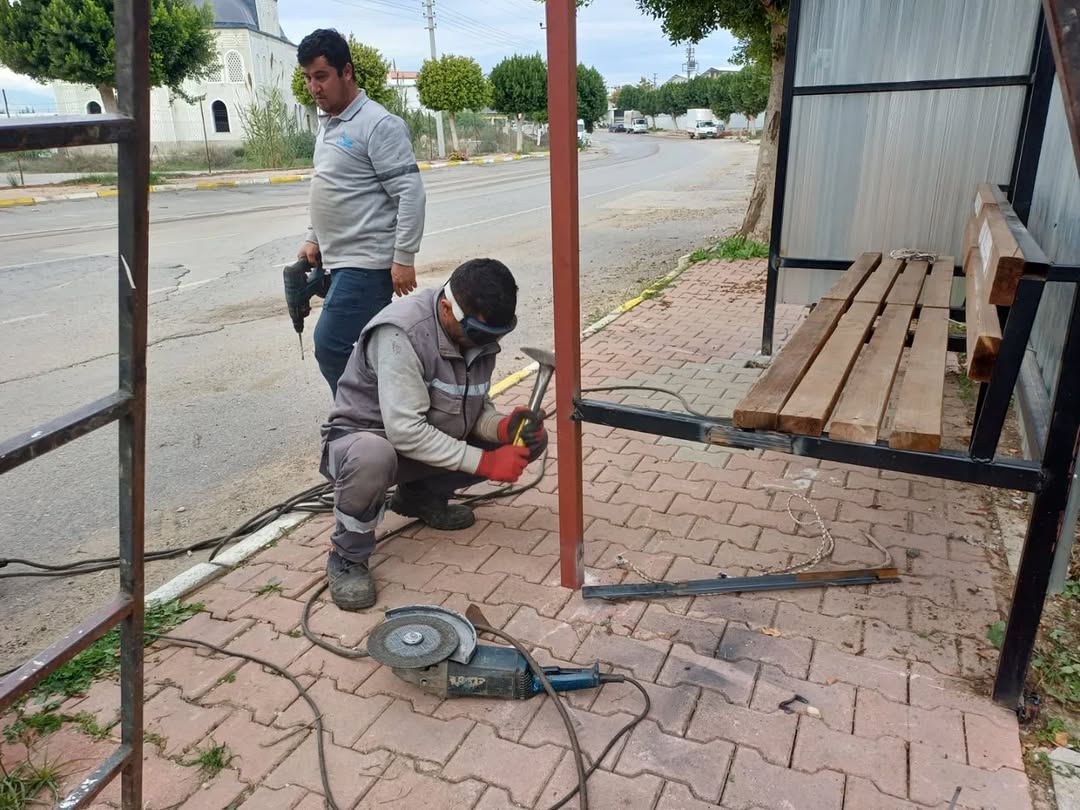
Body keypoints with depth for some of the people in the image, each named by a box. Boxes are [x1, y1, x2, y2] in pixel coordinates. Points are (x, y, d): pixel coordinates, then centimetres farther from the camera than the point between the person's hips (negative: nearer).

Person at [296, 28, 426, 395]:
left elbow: (410, 194, -17)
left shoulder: (379, 124, -12)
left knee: (330, 346, -11)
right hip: (342, 261, 8)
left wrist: (404, 258, -20)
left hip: (368, 262, -8)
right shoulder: (328, 125, 16)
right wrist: (314, 238, 18)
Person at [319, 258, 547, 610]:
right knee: (373, 458, -43)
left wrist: (504, 426, -23)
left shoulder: (479, 331, -8)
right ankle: (347, 554, -12)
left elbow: (475, 407, 0)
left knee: (531, 439, -4)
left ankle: (422, 496, 11)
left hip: (434, 440, 7)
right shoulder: (401, 332, -31)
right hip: (363, 437, -7)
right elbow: (405, 432, -34)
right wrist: (485, 462, -32)